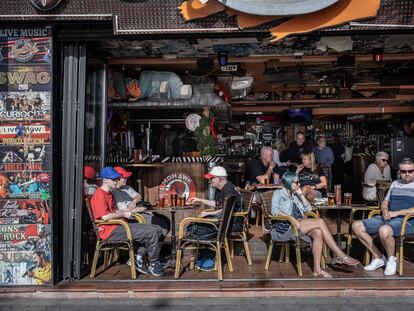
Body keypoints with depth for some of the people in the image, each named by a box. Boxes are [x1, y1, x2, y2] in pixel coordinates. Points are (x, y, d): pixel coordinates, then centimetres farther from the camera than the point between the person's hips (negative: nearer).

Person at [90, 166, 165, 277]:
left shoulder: (109, 193, 22)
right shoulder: (99, 195, -11)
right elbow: (105, 216, -22)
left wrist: (129, 211, 12)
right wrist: (123, 214, -11)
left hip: (120, 226, 11)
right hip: (110, 231, -11)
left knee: (157, 229, 2)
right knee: (151, 232, -20)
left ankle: (138, 258, -1)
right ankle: (153, 265, -2)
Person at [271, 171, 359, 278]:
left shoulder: (294, 195, 26)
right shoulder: (278, 193, 6)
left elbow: (308, 208, 20)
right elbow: (275, 211, -11)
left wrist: (301, 194, 12)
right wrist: (292, 218, -21)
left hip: (297, 225, 7)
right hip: (284, 228, -7)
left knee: (318, 232, -25)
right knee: (320, 222, -22)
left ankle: (317, 269, -26)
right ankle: (341, 256, -20)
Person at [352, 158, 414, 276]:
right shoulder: (395, 183, 23)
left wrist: (396, 213, -16)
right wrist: (385, 211, 2)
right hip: (387, 218, 7)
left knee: (384, 230, -40)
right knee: (356, 226, -10)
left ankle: (392, 259, -10)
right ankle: (378, 257, -3)